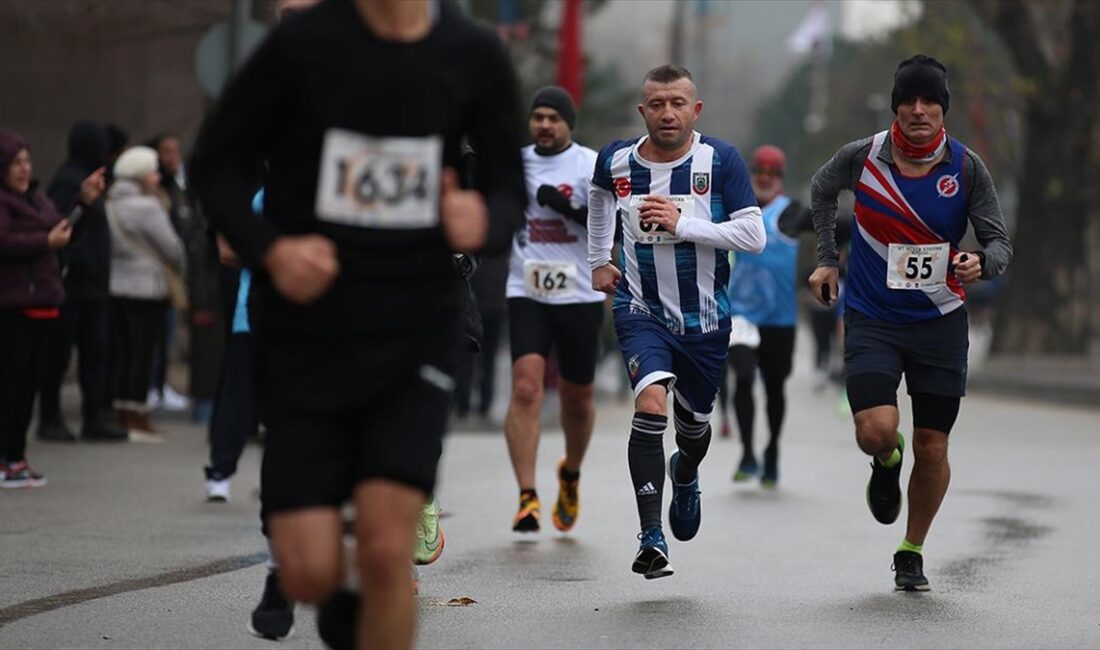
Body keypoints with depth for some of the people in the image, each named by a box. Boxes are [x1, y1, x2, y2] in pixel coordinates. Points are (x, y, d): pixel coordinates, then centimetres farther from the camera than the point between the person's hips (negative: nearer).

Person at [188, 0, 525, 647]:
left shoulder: (475, 56, -3)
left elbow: (509, 188, 9)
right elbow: (216, 163, 1)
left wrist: (486, 221, -16)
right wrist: (269, 249, -17)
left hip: (416, 334, 1)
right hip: (304, 334, -1)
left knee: (386, 551, -13)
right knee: (311, 574, -7)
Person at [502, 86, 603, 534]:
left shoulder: (593, 165, -3)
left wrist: (568, 207, -23)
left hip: (580, 297, -1)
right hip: (527, 294, 1)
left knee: (577, 397, 12)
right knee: (526, 388, -17)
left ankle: (571, 475, 41)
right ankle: (527, 497, -19)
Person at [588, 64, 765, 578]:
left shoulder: (721, 161, -11)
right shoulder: (617, 161, -4)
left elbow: (754, 236, -16)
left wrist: (681, 223, -24)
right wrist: (598, 260, 23)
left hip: (705, 318, 1)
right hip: (641, 309, -1)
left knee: (694, 423, 18)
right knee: (651, 403, -25)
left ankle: (685, 477, 57)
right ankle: (652, 538, -23)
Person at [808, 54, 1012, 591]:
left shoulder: (966, 167, -7)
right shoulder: (862, 157, -7)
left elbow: (999, 243, -4)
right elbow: (821, 190, 15)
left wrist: (981, 262, -27)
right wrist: (827, 259, 14)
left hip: (940, 324, 1)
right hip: (871, 320, -1)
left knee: (932, 448, 2)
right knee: (876, 431, -20)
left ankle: (911, 553, 26)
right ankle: (886, 464, 20)